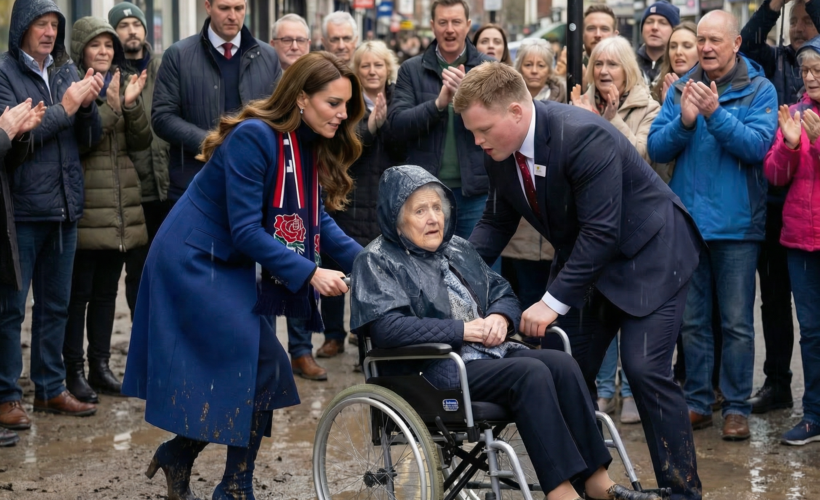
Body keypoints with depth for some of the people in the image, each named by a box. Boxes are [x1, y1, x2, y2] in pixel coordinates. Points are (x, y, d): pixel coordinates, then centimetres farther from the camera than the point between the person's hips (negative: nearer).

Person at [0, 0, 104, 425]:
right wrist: (63, 108, -17)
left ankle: (50, 389, 23)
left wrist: (88, 104, -9)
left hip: (64, 209, 6)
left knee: (55, 305, 14)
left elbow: (91, 137, 10)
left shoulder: (67, 71, 11)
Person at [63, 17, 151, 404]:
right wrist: (109, 107, -22)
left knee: (106, 291, 13)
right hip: (86, 208, -6)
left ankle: (100, 365, 21)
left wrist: (131, 104, -8)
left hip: (121, 208, 6)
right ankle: (74, 370, 6)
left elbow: (141, 142, 7)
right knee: (79, 292, -2)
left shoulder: (121, 85, 13)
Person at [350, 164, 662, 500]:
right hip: (436, 371, -7)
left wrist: (500, 318, -4)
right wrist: (462, 330, -18)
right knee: (530, 373, -28)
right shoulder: (378, 262, -2)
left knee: (562, 364, -19)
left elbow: (503, 293, 21)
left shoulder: (456, 248, 20)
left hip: (489, 353, 7)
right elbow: (386, 327, -17)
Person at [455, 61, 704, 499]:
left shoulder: (584, 137, -30)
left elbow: (601, 232, -30)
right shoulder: (499, 152, -7)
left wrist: (554, 301, -28)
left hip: (647, 252, -7)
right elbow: (497, 219, 8)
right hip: (584, 261, 8)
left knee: (645, 369, -15)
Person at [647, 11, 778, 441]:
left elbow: (758, 145, -16)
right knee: (692, 321, 11)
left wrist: (715, 113, -26)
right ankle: (697, 402, 20)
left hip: (736, 225, -3)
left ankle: (737, 407, 11)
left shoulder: (759, 90, -2)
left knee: (737, 322, 2)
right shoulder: (681, 89, 6)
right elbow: (655, 148, -1)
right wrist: (684, 121, -19)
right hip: (687, 222, 3)